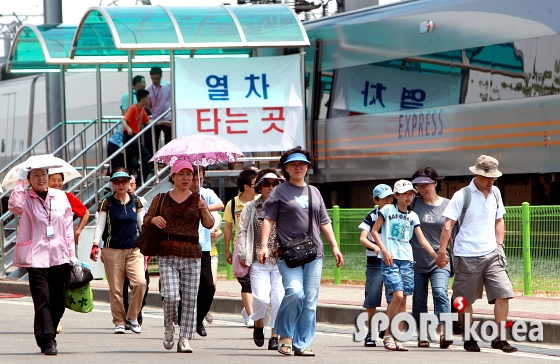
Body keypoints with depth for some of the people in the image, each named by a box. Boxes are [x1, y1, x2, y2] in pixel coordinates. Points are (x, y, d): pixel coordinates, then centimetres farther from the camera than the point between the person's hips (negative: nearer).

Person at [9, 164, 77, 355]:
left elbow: (68, 228, 13)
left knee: (58, 302, 6)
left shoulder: (60, 197, 11)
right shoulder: (26, 198, 2)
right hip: (36, 258, -3)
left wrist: (72, 254, 9)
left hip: (60, 257, 3)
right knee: (42, 300, -12)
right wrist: (20, 181, -18)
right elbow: (14, 205, -22)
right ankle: (47, 341, -14)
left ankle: (48, 336, 21)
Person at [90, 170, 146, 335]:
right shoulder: (107, 203, 1)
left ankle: (132, 317, 3)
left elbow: (142, 224, 17)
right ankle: (119, 322, 7)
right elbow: (100, 225, -3)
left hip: (134, 249, 2)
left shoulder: (135, 202, 8)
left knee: (140, 282, -14)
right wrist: (95, 245, -16)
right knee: (115, 288, -3)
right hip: (113, 251, -2)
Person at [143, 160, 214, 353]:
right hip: (167, 255, -1)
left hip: (192, 255, 1)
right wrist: (154, 219, -8)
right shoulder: (162, 199, 9)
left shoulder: (197, 200, 8)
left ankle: (185, 339, 3)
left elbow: (209, 225, -1)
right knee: (170, 295, -13)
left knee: (190, 299, -3)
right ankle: (169, 327, 14)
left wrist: (205, 211, -21)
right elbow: (146, 219, 14)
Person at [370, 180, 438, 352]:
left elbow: (422, 239, 10)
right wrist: (384, 250, -10)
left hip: (407, 260, 5)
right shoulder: (388, 210, 1)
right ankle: (388, 335, -6)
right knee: (397, 295, -17)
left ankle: (397, 337, 6)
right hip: (390, 259, -5)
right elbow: (374, 231, 1)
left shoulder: (413, 216, 12)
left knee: (403, 299, 1)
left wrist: (436, 255, -1)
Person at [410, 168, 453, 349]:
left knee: (440, 292, -19)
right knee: (419, 299, 4)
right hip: (416, 259, 2)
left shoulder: (447, 205, 4)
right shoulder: (414, 203, 4)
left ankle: (443, 334, -26)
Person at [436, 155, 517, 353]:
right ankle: (469, 339, 18)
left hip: (491, 254, 4)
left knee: (503, 292, -7)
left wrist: (499, 244, 12)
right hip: (467, 256, -4)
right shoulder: (462, 196, -7)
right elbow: (448, 225, -9)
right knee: (466, 299, 4)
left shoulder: (495, 193, 10)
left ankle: (499, 338, -2)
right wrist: (442, 251, -15)